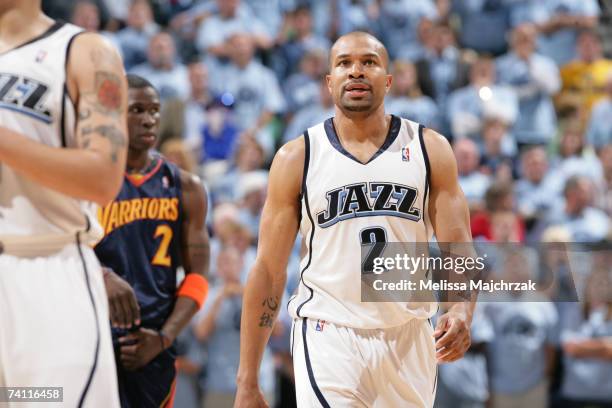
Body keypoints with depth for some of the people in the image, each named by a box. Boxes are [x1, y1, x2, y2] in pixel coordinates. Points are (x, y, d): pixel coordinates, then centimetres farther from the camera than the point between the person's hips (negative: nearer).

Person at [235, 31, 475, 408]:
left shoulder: (430, 150, 4)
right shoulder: (297, 158, 1)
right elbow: (268, 271, 2)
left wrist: (462, 311, -22)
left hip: (409, 338, 2)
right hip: (328, 338, -2)